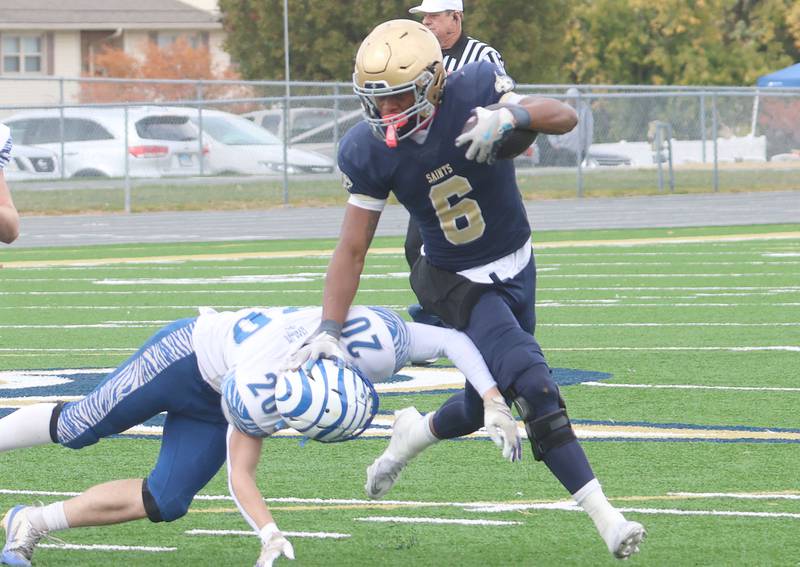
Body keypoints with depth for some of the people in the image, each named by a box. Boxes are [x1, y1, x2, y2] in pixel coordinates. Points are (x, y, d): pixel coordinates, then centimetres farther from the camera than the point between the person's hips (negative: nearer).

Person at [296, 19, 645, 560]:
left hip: (515, 267, 3)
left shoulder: (473, 90, -20)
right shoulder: (369, 150, -18)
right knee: (533, 384, -22)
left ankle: (414, 435, 48)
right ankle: (603, 515, -19)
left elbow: (565, 117, -19)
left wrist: (509, 115, -40)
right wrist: (330, 328, -19)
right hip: (457, 282, -2)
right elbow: (352, 250, -11)